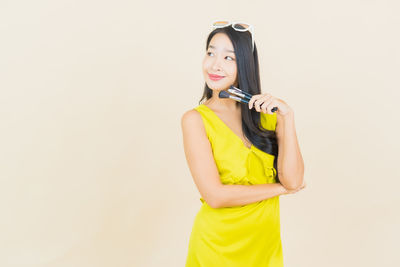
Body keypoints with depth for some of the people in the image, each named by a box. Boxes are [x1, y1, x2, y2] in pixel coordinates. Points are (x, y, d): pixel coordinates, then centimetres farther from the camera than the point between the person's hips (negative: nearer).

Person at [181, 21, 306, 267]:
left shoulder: (265, 111, 0)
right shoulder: (196, 119, -11)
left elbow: (293, 180, -9)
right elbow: (215, 195, -19)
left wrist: (287, 116, -17)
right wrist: (280, 188, -10)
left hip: (267, 241, 4)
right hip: (217, 245, -3)